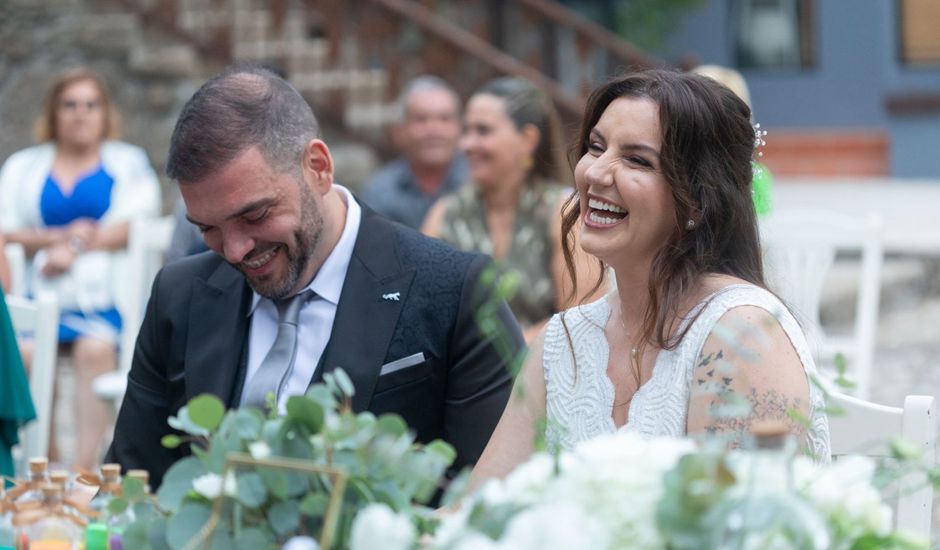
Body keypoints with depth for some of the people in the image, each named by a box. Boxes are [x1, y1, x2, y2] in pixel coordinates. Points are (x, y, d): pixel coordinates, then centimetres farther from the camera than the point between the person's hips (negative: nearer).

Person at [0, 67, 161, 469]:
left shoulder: (128, 162, 18)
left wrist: (77, 247, -8)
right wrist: (60, 236, -5)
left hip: (105, 290, -2)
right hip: (40, 293, 2)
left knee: (96, 347, -34)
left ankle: (85, 467, -39)